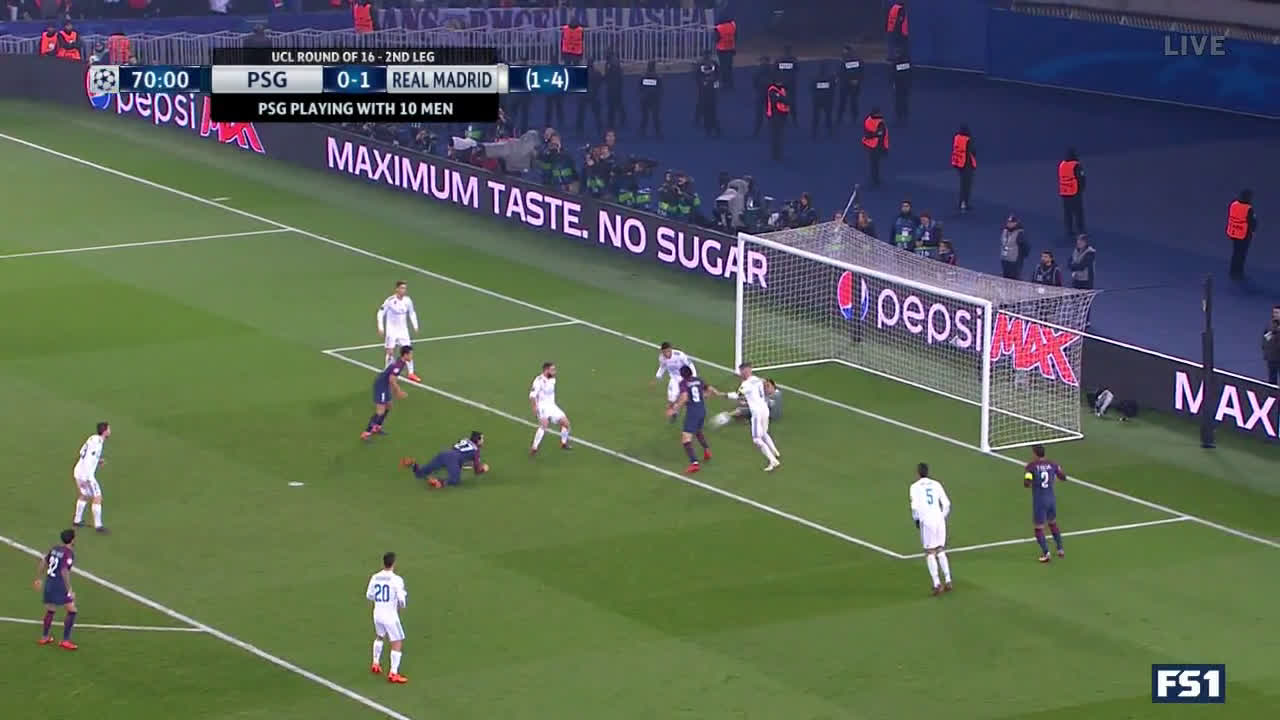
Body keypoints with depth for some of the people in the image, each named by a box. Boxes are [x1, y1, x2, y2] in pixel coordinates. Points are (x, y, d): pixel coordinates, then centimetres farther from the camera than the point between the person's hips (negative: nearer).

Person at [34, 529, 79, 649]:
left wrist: (39, 579, 27)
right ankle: (65, 640, -5)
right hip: (59, 585, -8)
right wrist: (69, 590, -23)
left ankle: (45, 637, 35)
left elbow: (42, 562, 16)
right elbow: (64, 571, -24)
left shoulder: (55, 549, 9)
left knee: (50, 610, 24)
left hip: (49, 583, 8)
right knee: (72, 611, -2)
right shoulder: (69, 553, -15)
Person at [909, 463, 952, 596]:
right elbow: (946, 504, 6)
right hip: (939, 519, 4)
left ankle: (937, 584, -7)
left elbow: (915, 507, -11)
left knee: (930, 553, 1)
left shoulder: (915, 487, -1)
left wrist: (916, 520, 4)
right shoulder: (936, 484, 11)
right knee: (941, 550, 14)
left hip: (926, 521, -4)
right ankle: (948, 581, 10)